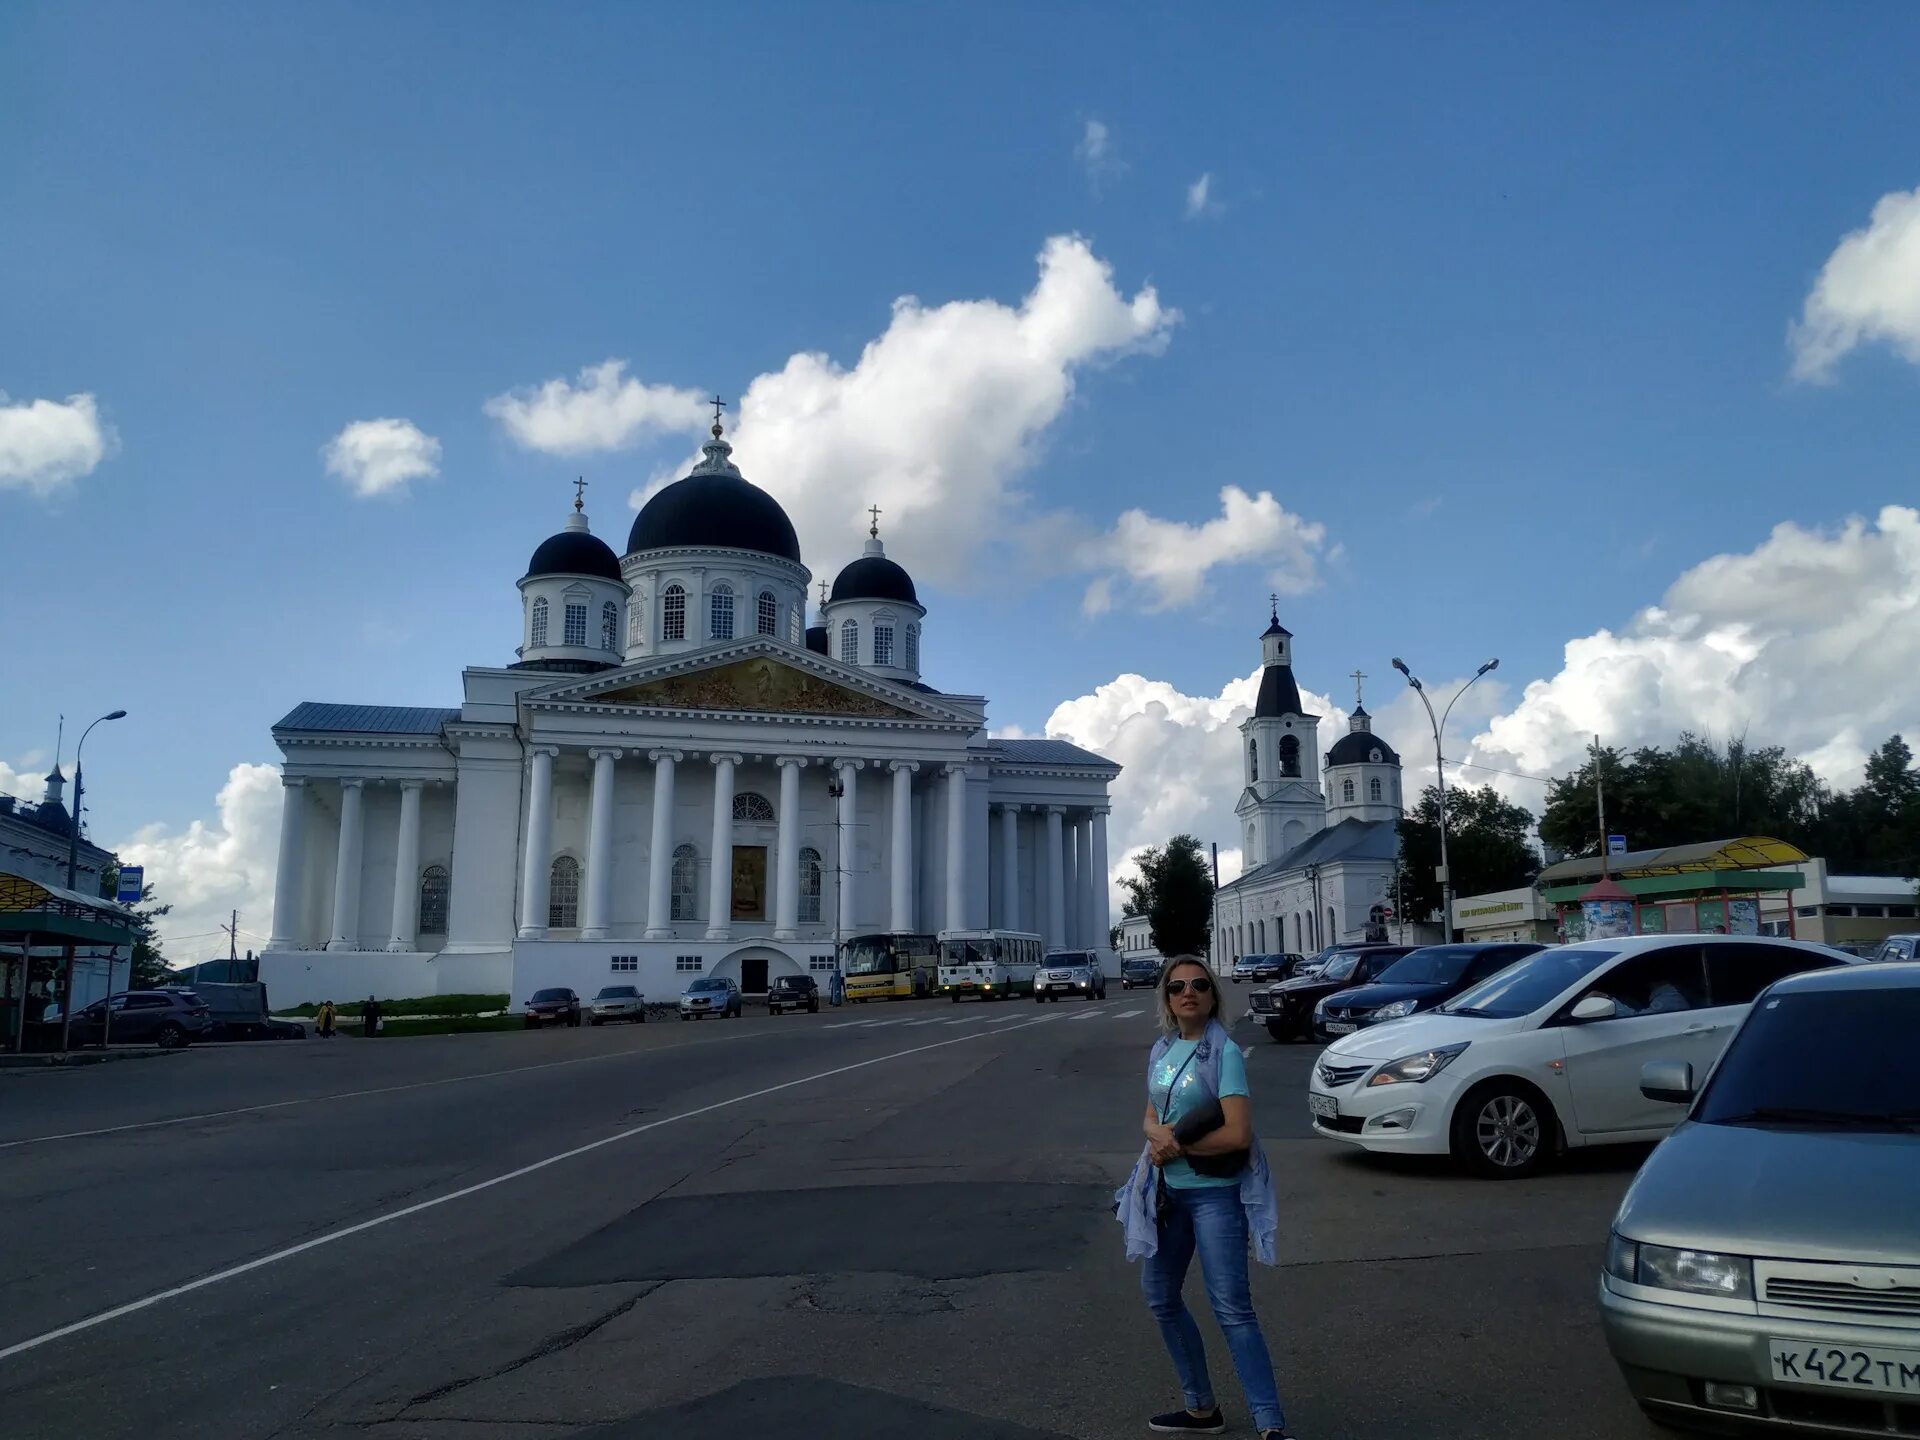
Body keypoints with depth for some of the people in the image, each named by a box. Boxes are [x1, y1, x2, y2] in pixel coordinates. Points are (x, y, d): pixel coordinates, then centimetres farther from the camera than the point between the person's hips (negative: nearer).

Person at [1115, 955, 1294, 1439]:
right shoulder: (1162, 1049, 6)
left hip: (1215, 1192, -8)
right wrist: (1159, 1135, -12)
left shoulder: (1224, 1052, -15)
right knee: (1160, 1297, 16)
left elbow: (1238, 1134, -22)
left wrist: (1177, 1145, -13)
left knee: (1232, 1308, -11)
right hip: (1166, 1188, 8)